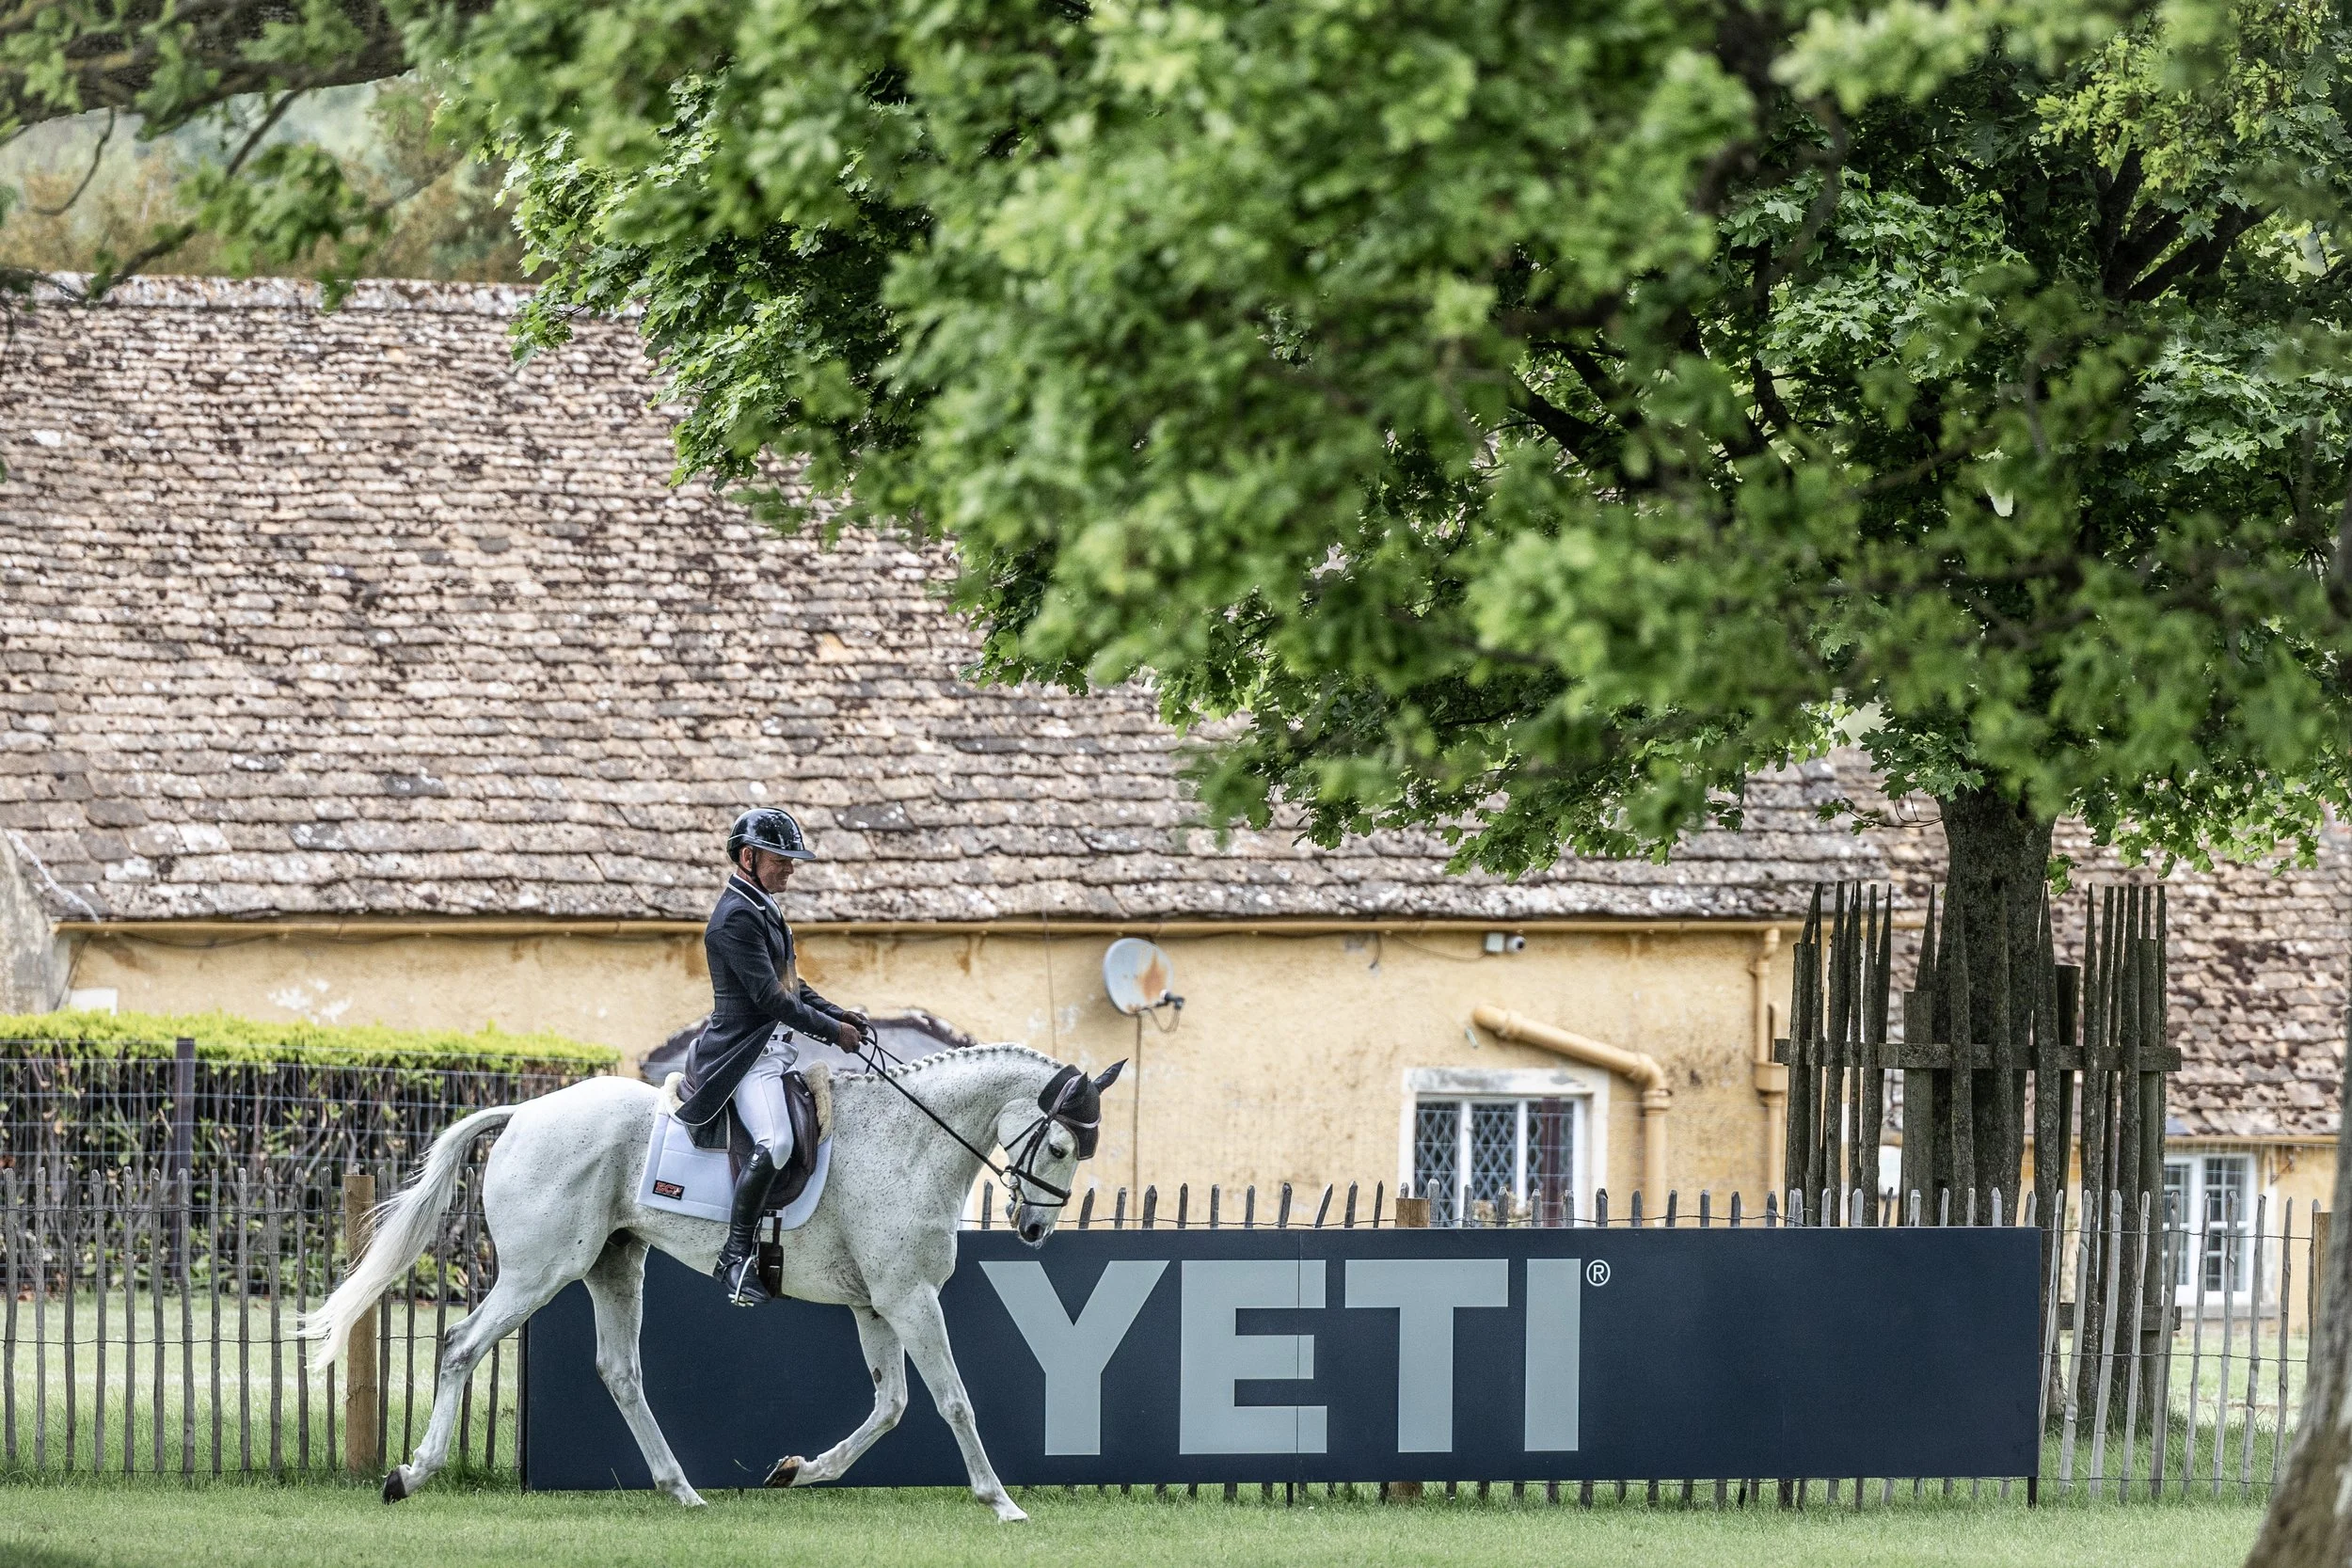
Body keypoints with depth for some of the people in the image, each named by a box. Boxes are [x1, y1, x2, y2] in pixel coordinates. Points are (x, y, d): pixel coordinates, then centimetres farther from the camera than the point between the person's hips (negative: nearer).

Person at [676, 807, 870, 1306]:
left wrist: (838, 1015, 11)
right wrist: (832, 1030, -13)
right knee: (774, 1142, -29)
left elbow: (790, 985, 25)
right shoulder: (736, 918, -16)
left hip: (775, 1048, 11)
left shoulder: (763, 910, 17)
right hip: (746, 1052, -11)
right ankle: (737, 1256, -26)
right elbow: (770, 997, -20)